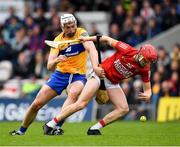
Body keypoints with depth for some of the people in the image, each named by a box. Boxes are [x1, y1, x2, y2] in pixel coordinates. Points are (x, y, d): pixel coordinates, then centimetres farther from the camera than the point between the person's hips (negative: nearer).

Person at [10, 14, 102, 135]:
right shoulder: (58, 40, -4)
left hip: (78, 75, -3)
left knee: (74, 93, -38)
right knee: (37, 104, 0)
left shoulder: (81, 33, -12)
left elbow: (92, 49, -29)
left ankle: (57, 126, -41)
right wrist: (55, 61, -35)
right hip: (60, 74, 3)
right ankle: (21, 131, 22)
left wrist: (95, 66, -48)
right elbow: (49, 66, -11)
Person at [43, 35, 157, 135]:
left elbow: (147, 88, -4)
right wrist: (88, 39, -8)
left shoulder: (144, 69, -11)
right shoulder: (127, 50, -22)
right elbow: (108, 40, -9)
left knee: (124, 109, -9)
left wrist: (147, 95, -28)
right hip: (100, 74, -6)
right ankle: (51, 124, -13)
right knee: (81, 104, -18)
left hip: (113, 83, 6)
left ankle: (94, 129, -3)